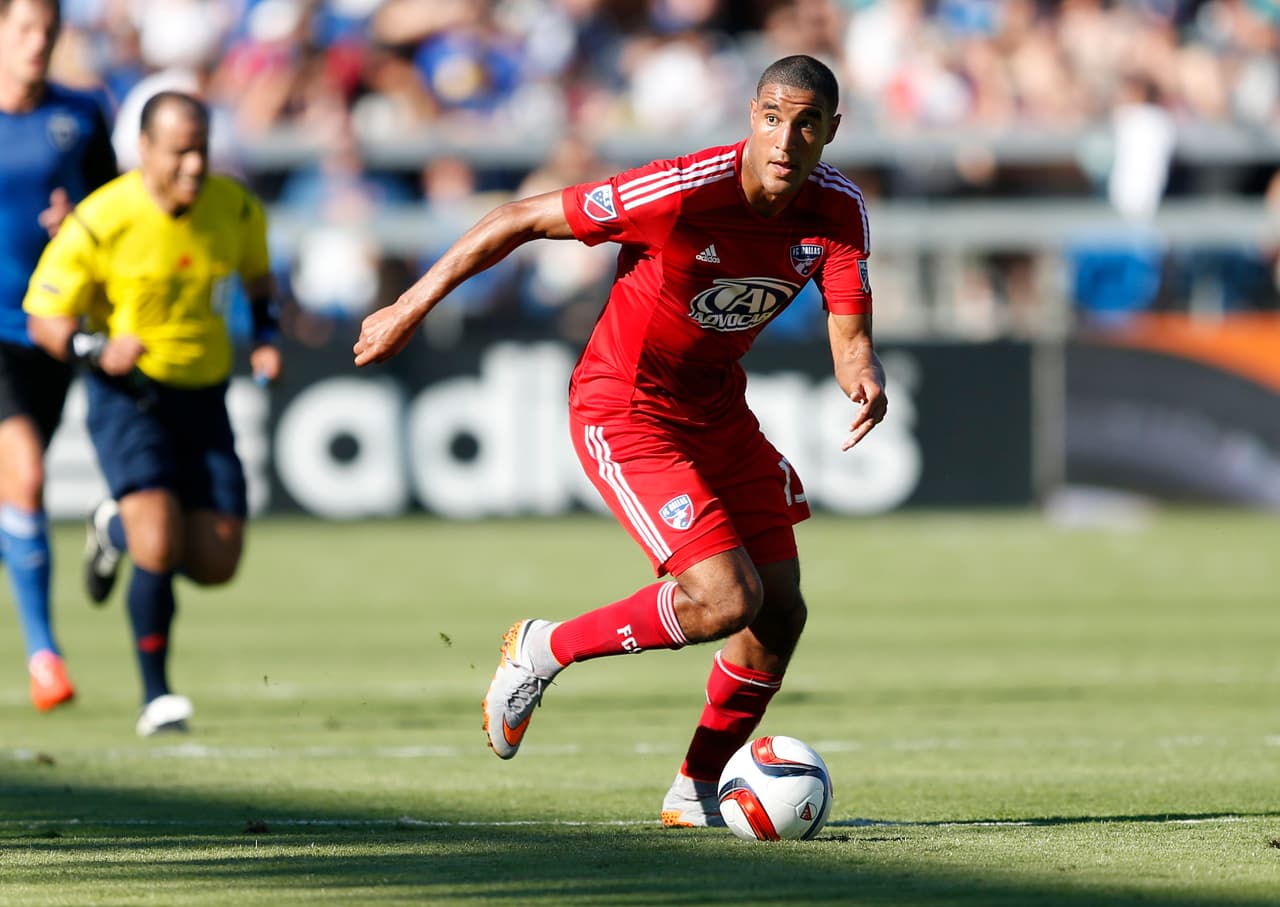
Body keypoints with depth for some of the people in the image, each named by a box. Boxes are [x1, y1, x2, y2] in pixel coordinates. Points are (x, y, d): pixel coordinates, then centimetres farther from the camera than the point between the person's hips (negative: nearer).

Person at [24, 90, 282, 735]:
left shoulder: (235, 207, -5)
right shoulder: (101, 222, -17)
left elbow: (257, 273, 18)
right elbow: (44, 317, -10)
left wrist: (265, 336, 0)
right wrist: (98, 350, -29)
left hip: (203, 396, 4)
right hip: (128, 394, -4)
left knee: (215, 564, 0)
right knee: (159, 546, -23)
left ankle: (118, 529, 33)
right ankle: (155, 696, -6)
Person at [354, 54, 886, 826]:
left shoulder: (837, 209, -10)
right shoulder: (684, 192, -28)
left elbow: (850, 335, -12)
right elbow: (521, 220, -19)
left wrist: (865, 379, -38)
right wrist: (411, 309, -14)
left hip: (717, 408, 7)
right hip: (624, 411, -7)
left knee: (781, 615, 4)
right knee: (725, 600, -20)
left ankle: (696, 793, 24)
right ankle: (543, 652, 3)